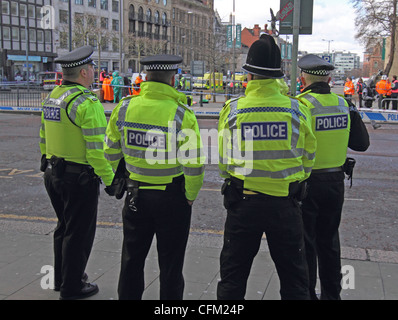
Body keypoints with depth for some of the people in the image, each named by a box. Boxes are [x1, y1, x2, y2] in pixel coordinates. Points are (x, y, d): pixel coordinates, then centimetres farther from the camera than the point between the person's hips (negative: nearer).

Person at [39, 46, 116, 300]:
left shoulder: (52, 97, 8)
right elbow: (96, 148, -22)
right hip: (79, 178, -9)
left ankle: (62, 278, 37)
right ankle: (72, 288, 17)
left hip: (53, 173, 9)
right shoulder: (87, 103, -19)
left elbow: (44, 138, 14)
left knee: (64, 227, 23)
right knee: (79, 232, 5)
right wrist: (109, 179, -16)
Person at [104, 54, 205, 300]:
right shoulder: (181, 114, -17)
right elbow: (194, 164, -18)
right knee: (170, 262, 12)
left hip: (135, 194, 4)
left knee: (132, 257, 21)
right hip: (172, 197, -3)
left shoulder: (124, 108, -5)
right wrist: (190, 196, -3)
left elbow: (111, 153, 4)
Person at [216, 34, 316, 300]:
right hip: (285, 203, 0)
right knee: (294, 279, 15)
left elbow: (224, 161, 3)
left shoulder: (232, 110, -8)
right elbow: (308, 158, 5)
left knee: (233, 277, 16)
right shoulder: (297, 110, -8)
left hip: (242, 201, 0)